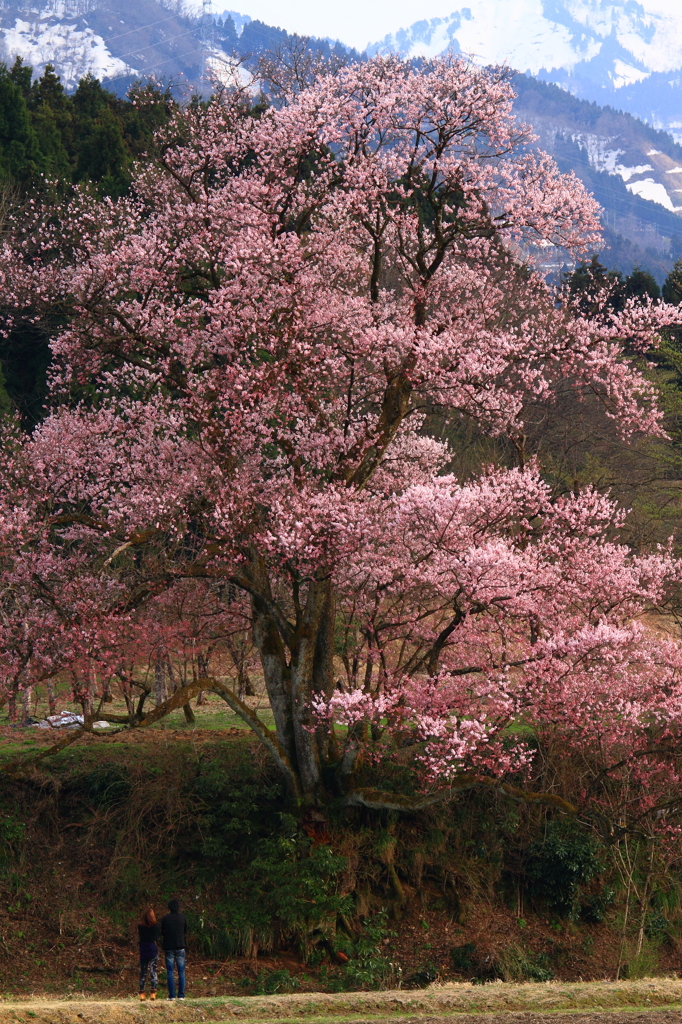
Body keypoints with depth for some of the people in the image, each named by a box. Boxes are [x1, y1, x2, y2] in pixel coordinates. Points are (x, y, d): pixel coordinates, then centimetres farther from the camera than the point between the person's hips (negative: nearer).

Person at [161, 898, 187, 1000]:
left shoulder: (165, 918, -1)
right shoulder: (182, 917, 1)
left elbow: (162, 934, 5)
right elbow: (185, 933, 9)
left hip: (168, 947, 0)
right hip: (180, 947, 0)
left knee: (170, 972, 2)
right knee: (181, 972, 4)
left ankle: (171, 995, -3)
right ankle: (181, 995, -1)